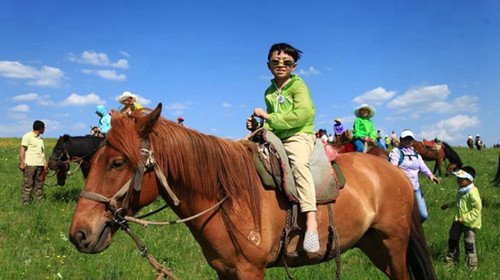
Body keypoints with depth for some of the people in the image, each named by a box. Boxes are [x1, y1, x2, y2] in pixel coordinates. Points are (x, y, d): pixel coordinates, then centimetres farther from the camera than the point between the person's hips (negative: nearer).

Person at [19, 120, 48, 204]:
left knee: (39, 184, 9)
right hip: (29, 165, -6)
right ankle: (25, 202, -2)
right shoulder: (28, 136, -2)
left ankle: (40, 202, 14)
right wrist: (22, 162, -13)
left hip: (40, 165, 6)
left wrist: (45, 163, 8)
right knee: (28, 185, -6)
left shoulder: (40, 139, 18)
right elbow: (22, 150, -6)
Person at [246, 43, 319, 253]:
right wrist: (258, 126, 2)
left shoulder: (298, 85, -2)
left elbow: (303, 114, -18)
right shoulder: (269, 92, 18)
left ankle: (311, 220, -43)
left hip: (299, 136, -8)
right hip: (275, 139, 8)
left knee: (299, 162, -36)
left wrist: (269, 117, -14)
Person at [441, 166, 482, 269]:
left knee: (469, 243, 2)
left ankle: (472, 264, 18)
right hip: (458, 220, 9)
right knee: (453, 239, 18)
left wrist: (465, 218, -27)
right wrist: (448, 205, 22)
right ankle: (451, 259, 35)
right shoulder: (461, 190, 3)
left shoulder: (472, 193, -25)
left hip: (469, 222, -9)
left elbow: (477, 208, -27)